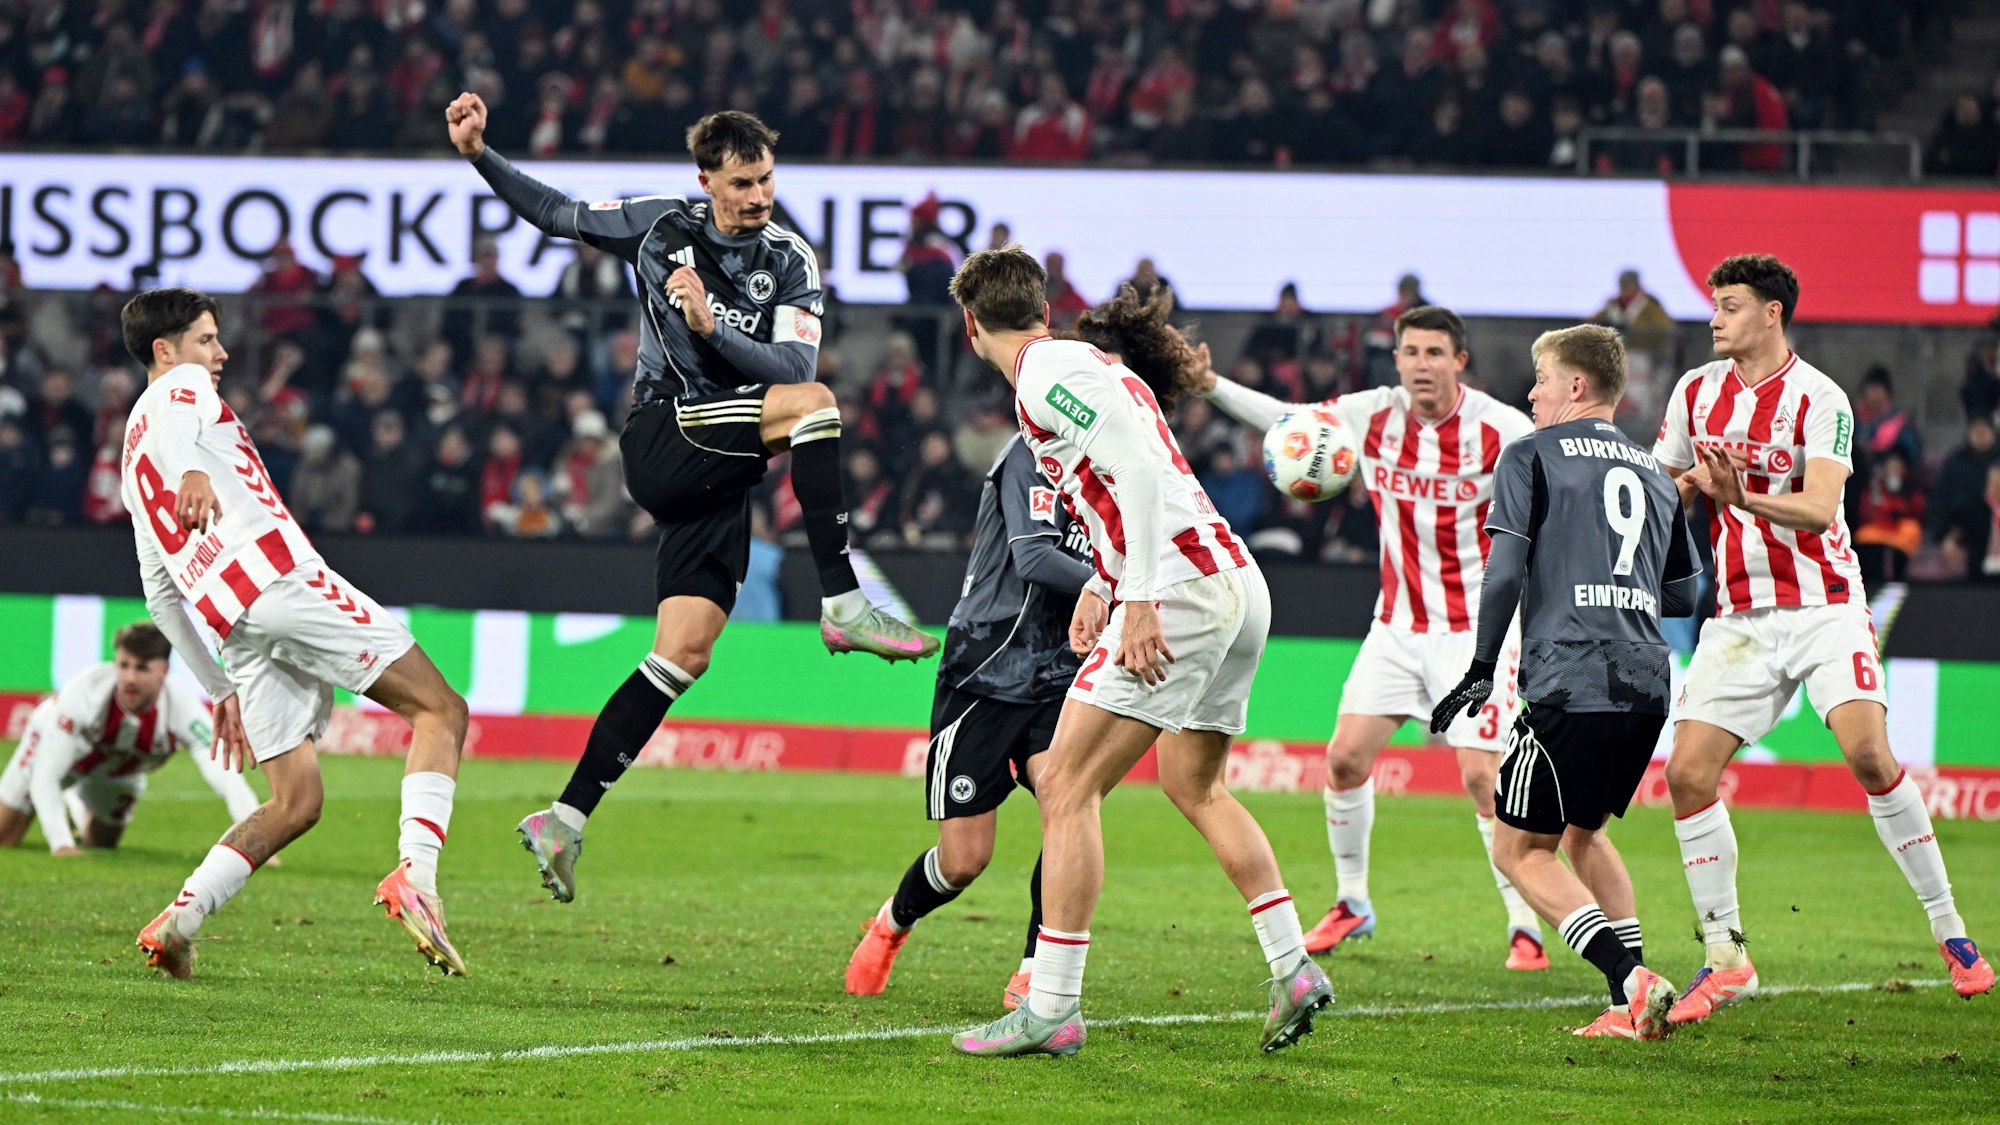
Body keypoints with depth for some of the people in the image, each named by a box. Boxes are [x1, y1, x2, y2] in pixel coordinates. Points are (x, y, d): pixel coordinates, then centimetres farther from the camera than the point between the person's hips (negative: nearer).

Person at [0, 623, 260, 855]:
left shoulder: (183, 709, -41)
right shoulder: (84, 690, -44)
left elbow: (229, 782, -46)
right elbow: (44, 775, -40)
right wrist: (61, 845, -50)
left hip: (120, 774, 2)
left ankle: (77, 804, 49)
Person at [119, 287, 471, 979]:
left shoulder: (134, 463, 33)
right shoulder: (181, 389, 12)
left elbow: (159, 596, 32)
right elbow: (177, 428, -16)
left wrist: (218, 689, 33)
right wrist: (193, 473, -39)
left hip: (233, 623, 8)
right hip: (278, 576, -8)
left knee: (295, 802, 9)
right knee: (440, 710, -6)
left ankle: (176, 923, -6)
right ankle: (414, 875, -25)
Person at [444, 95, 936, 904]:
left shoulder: (791, 262, 4)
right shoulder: (663, 225, 5)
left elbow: (791, 365, -9)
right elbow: (555, 213, 17)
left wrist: (713, 327, -22)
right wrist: (478, 154, 8)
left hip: (721, 470, 3)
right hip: (661, 437, -3)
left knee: (686, 653, -5)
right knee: (814, 405, -26)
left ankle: (567, 818, -1)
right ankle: (843, 606, -30)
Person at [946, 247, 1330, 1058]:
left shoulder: (1046, 373, -8)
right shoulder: (1089, 362, 21)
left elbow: (1140, 471, -19)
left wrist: (1141, 601, -22)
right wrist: (1102, 586, 24)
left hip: (1181, 591, -10)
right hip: (1239, 584, 10)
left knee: (1065, 785, -7)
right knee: (1195, 786, 25)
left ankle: (1051, 1007, -10)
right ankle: (1293, 969, 21)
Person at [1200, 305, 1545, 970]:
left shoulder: (1500, 429, -14)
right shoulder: (1373, 416, -2)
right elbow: (1286, 419, 11)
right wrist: (1212, 386, 0)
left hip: (1476, 626, -5)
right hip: (1398, 622, 5)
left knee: (1482, 775, -13)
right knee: (1345, 758, -2)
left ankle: (1527, 927, -2)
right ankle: (1352, 903, 18)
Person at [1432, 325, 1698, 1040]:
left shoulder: (1531, 457, 3)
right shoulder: (1654, 474, 20)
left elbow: (1506, 571, -7)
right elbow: (1683, 596, 22)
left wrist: (1481, 671, -1)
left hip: (1570, 680, -6)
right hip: (1647, 682, 6)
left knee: (1520, 849, 2)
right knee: (1583, 832, 23)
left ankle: (1630, 979, -17)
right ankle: (1634, 1006, 12)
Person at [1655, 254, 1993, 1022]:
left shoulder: (1819, 399, -9)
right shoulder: (1697, 392, 7)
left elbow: (1819, 507, -21)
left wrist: (1742, 497, -37)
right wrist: (1683, 489, -4)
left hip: (1824, 606, -5)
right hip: (1740, 618, 5)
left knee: (1868, 753, -22)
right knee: (1687, 773, -9)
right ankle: (1725, 960, 2)